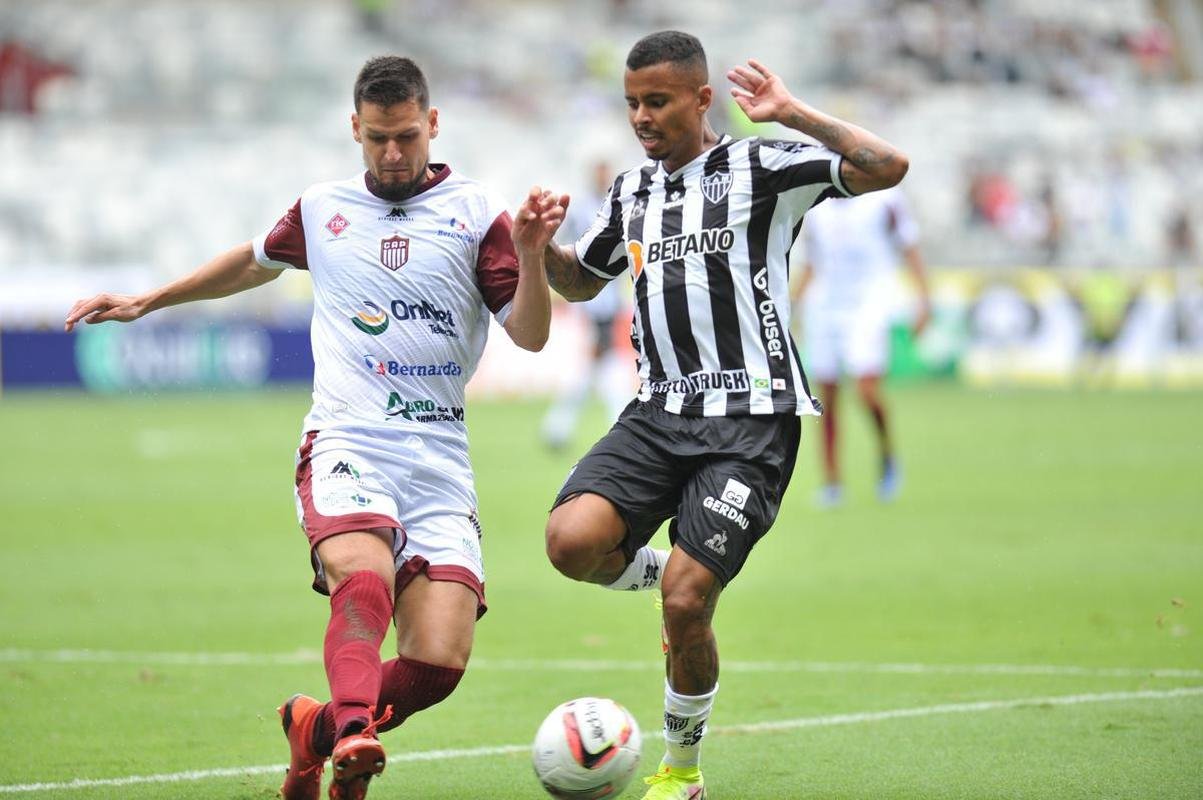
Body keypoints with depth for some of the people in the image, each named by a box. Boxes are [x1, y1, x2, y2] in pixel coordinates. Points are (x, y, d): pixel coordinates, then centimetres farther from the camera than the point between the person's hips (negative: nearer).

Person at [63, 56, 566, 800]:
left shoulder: (477, 214, 5)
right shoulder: (322, 210, 13)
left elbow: (531, 335, 1)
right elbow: (257, 262, 34)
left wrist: (530, 256, -17)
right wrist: (147, 301, 38)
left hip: (440, 462, 0)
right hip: (346, 447, 0)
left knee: (439, 664, -10)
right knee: (363, 577, -34)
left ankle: (317, 727, 16)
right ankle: (353, 734, -52)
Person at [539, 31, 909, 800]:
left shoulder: (761, 169, -3)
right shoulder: (632, 192, 15)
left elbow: (888, 167, -14)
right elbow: (582, 281, 31)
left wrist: (794, 115, -18)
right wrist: (542, 246, 10)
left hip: (751, 418, -5)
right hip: (660, 411, 5)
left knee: (686, 604, -12)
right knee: (572, 541, -21)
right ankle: (659, 572, 13)